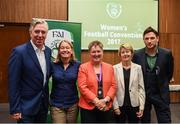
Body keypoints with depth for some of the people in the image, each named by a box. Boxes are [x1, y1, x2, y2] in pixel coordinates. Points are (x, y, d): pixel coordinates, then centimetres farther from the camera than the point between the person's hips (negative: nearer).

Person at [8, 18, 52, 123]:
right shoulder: (19, 52, -16)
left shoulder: (48, 51, 3)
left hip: (43, 105, 6)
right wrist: (15, 109, -15)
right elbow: (13, 84, -15)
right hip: (26, 106, -6)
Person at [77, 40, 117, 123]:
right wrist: (96, 101, -15)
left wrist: (106, 100, -11)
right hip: (88, 107, -3)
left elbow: (113, 86, 4)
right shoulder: (83, 67, -2)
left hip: (106, 107, 3)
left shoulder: (109, 67, 8)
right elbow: (82, 87, -9)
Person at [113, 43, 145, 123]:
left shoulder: (138, 68, -1)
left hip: (134, 105, 1)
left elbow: (141, 88, 1)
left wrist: (141, 106, -3)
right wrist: (115, 106, -8)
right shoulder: (115, 68, -4)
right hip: (120, 105, -1)